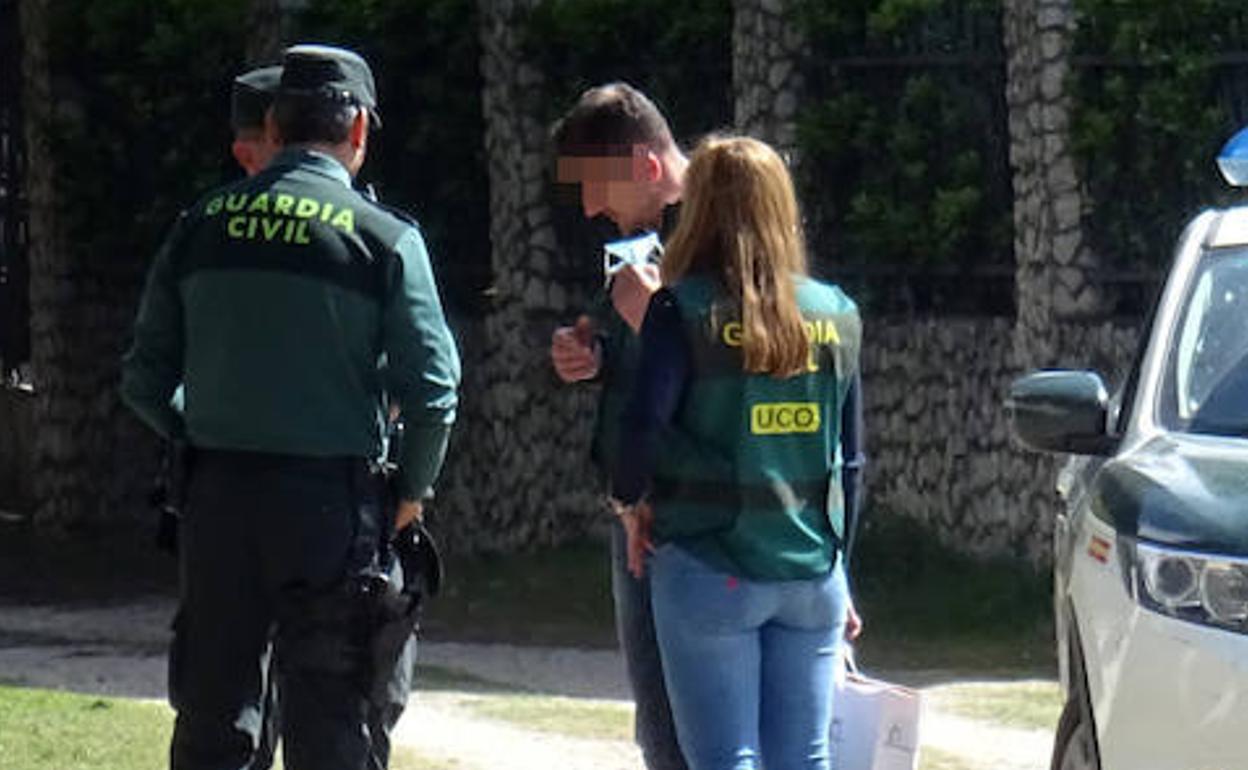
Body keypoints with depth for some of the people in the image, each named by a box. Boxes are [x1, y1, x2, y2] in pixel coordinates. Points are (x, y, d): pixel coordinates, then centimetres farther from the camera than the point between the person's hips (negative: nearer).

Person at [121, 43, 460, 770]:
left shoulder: (203, 225, 6)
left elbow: (146, 380, 8)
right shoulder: (383, 238, -5)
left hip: (218, 494, 3)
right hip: (332, 496, -3)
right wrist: (411, 491, 8)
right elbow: (432, 388, -9)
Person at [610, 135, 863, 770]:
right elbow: (847, 460, 13)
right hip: (813, 574, 4)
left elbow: (643, 427, -16)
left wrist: (630, 502, 4)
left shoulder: (685, 311, -8)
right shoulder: (835, 314, 7)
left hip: (710, 570, -4)